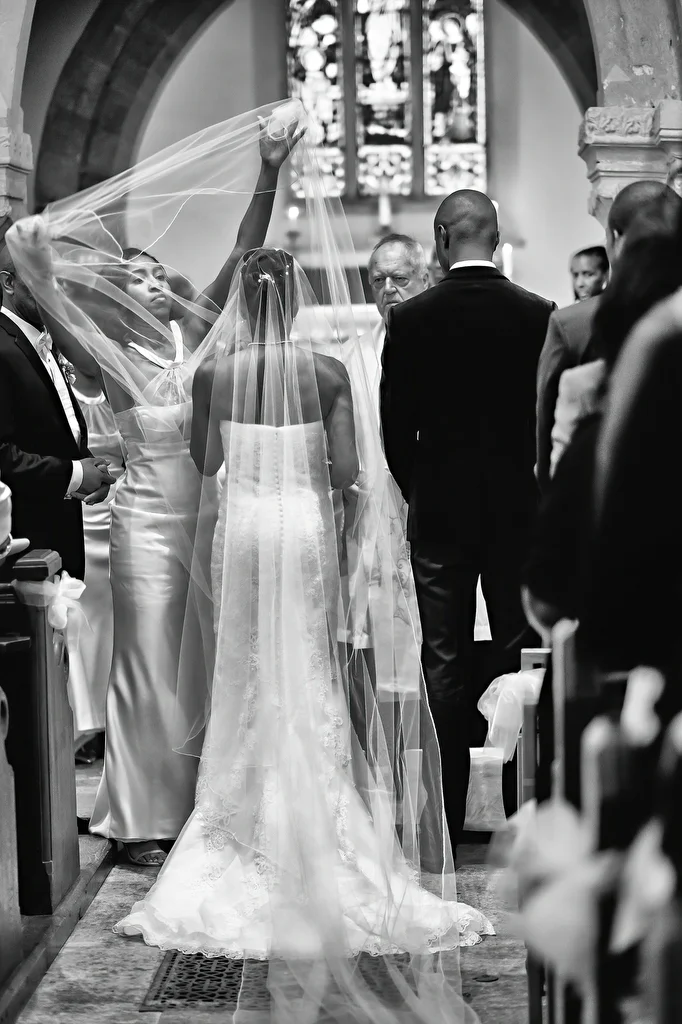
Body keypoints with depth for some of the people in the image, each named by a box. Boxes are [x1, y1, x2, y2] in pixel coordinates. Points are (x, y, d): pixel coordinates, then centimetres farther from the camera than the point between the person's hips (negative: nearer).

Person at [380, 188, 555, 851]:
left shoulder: (409, 320, -6)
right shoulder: (539, 316, -5)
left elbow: (395, 428, -3)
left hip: (439, 509, 0)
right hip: (520, 508, 1)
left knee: (445, 665, 5)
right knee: (522, 659, 7)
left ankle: (446, 819, 8)